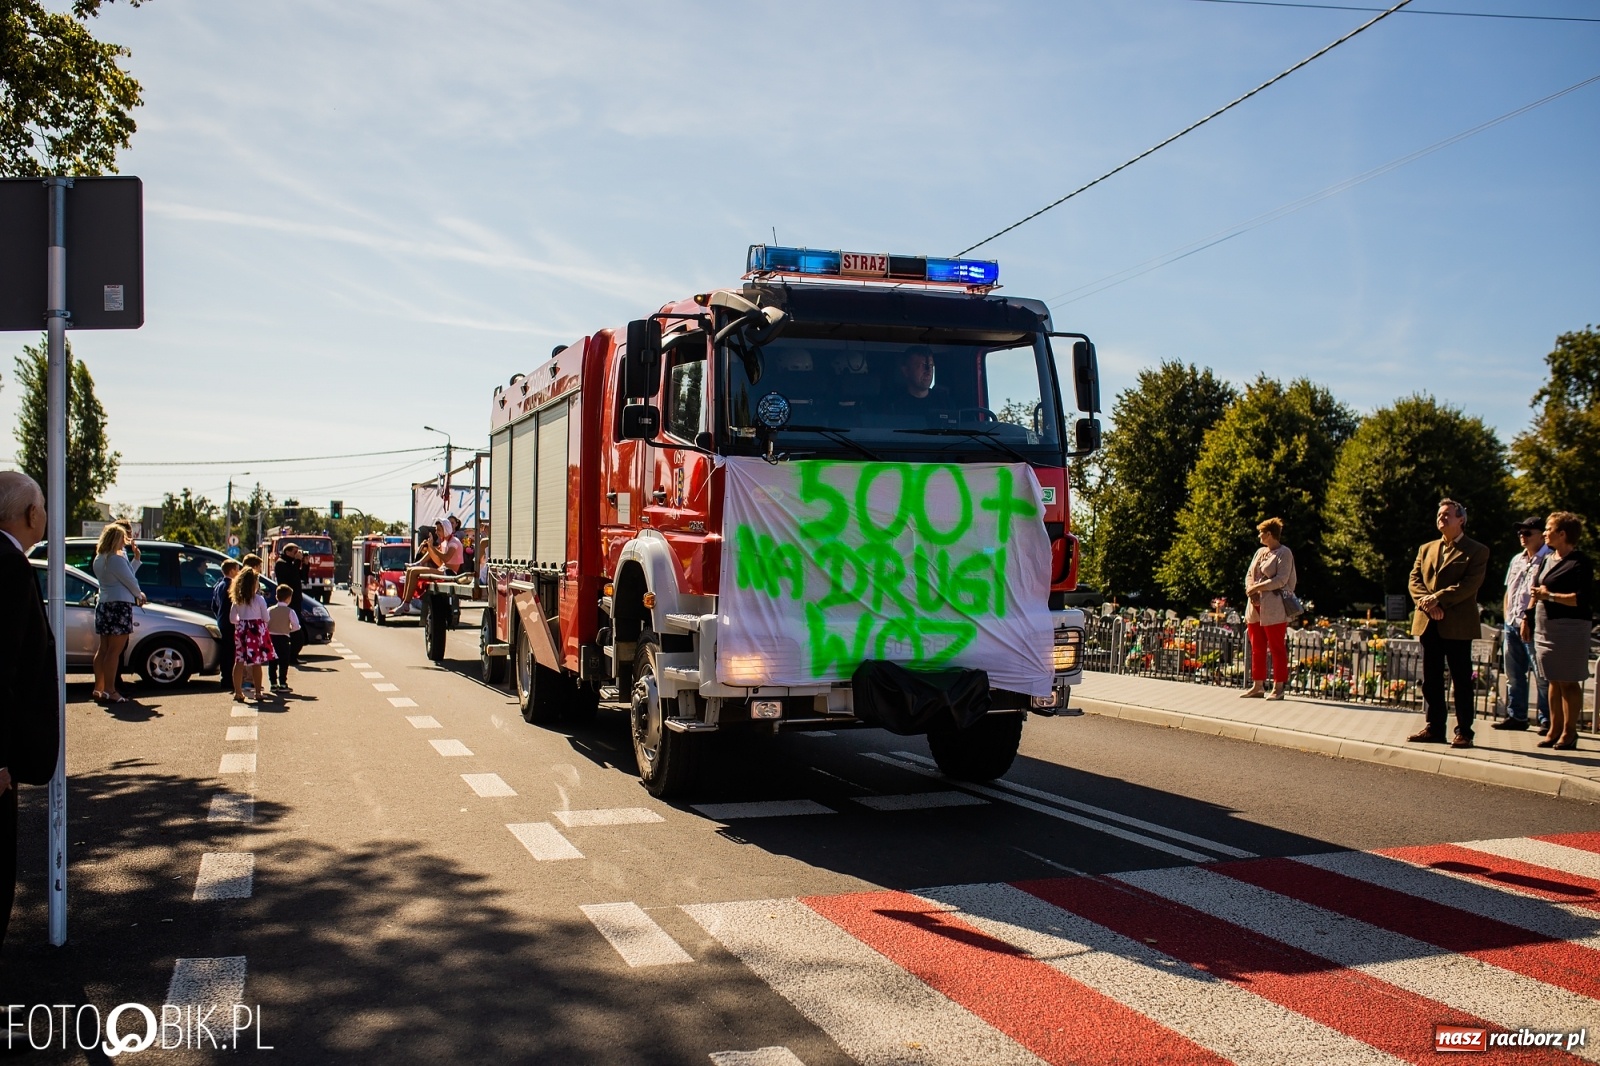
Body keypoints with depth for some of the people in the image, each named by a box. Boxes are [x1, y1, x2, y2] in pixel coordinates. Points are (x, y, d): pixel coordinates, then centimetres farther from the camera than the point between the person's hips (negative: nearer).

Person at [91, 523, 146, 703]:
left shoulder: (99, 559, 15)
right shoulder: (116, 559, -13)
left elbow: (126, 574, 16)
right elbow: (130, 581, -10)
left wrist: (136, 559, 13)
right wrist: (140, 595, 8)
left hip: (103, 605, 10)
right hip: (119, 605, -9)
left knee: (103, 648, 13)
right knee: (114, 650, -8)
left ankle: (98, 688, 16)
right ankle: (109, 691, -9)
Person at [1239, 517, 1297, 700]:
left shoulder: (1284, 553, -6)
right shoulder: (1260, 552, 17)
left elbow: (1281, 580, -16)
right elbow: (1249, 574, 15)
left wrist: (1257, 587, -16)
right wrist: (1250, 590, -5)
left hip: (1274, 609, -8)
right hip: (1255, 607, 8)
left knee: (1277, 649, -3)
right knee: (1257, 649, 10)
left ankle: (1278, 687, 1)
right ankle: (1257, 686, 16)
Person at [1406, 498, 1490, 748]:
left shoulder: (1477, 551, 0)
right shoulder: (1426, 549, 17)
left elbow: (1470, 584, -12)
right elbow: (1414, 580, 7)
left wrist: (1438, 598, -18)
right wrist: (1427, 603, -11)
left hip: (1457, 625, -5)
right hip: (1428, 624, 5)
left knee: (1462, 681, 0)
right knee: (1430, 680, 8)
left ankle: (1464, 732, 6)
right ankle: (1434, 728, 15)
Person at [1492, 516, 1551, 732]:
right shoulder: (1516, 560, 18)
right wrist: (1507, 619, 14)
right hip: (1512, 625, 8)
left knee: (1541, 675, -4)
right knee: (1514, 674, 12)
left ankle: (1547, 719, 2)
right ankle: (1516, 716, 19)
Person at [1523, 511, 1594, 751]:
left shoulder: (1580, 563, -10)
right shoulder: (1547, 560, 16)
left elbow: (1583, 599, -19)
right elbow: (1535, 592, 23)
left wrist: (1550, 596, -16)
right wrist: (1528, 616, 17)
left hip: (1569, 629, -8)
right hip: (1544, 628, 8)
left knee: (1568, 682, -3)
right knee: (1554, 681, 11)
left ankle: (1569, 732, 4)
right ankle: (1555, 729, 16)